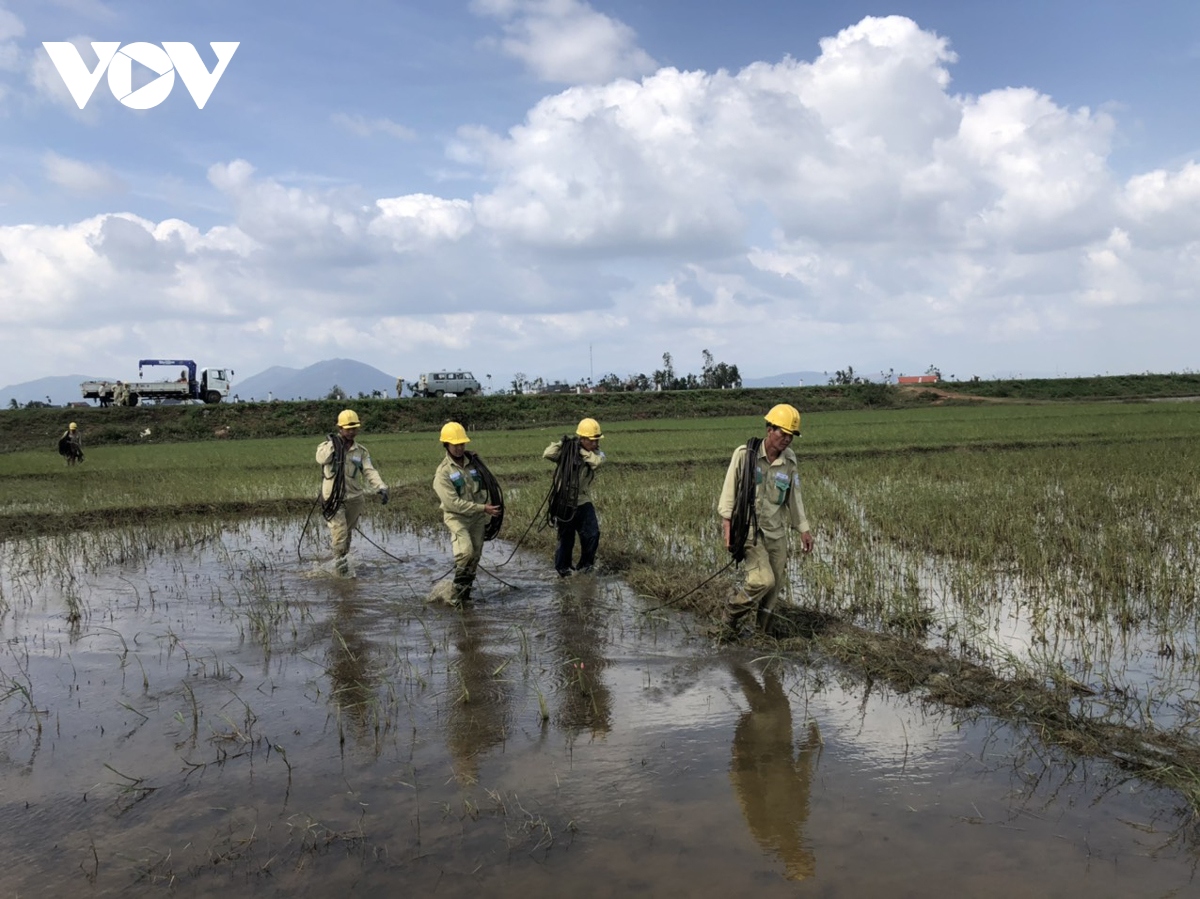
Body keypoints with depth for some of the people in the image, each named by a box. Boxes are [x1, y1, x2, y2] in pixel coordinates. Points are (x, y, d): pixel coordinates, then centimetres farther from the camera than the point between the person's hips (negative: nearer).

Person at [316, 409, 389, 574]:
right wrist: (332, 443, -20)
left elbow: (369, 472, -5)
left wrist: (381, 487, -20)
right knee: (340, 531, -12)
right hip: (334, 498, -4)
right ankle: (339, 560, 5)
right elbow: (321, 459, -24)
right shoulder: (329, 446, -3)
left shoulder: (361, 451, 5)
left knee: (347, 532, 17)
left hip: (355, 498, 4)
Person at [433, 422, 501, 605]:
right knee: (465, 552, -24)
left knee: (475, 557, 7)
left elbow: (485, 488, 13)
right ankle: (457, 591, -10)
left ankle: (465, 594, 19)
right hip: (457, 517, -5)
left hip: (478, 517, 6)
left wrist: (487, 516, 7)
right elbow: (453, 503, -18)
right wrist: (483, 508, -19)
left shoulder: (473, 462, 6)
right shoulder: (443, 472, -11)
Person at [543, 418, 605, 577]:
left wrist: (581, 450, -21)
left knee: (592, 534, -6)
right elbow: (547, 454, -24)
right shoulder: (566, 451, -7)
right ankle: (562, 567, 27)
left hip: (583, 502, 3)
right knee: (566, 538, 7)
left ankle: (585, 565, 14)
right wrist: (562, 443, -24)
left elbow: (598, 461, -24)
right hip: (564, 503, -3)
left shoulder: (596, 453, 0)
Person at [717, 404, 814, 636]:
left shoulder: (789, 462, 3)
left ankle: (763, 633, 20)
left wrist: (804, 529, 13)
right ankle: (732, 615, 6)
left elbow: (794, 497, 13)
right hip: (748, 530, -5)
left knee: (774, 586, 5)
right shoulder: (744, 454, -9)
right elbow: (729, 490, -6)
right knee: (763, 580, -17)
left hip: (777, 532, 5)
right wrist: (727, 522, -13)